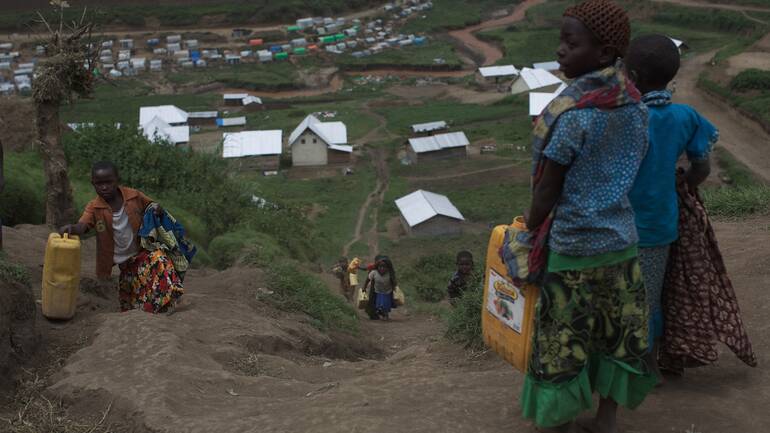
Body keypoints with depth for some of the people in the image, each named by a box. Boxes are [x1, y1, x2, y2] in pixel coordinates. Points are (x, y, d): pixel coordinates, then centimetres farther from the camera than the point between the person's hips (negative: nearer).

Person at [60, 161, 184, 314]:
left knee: (159, 260, -25)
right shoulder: (94, 208, -13)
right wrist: (71, 228, -55)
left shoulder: (134, 196, -8)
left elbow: (150, 204, 10)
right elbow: (83, 225, -30)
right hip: (121, 260, 0)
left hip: (142, 251, 0)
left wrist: (157, 209, -15)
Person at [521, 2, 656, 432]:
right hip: (622, 238, 7)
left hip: (574, 246, -7)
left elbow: (547, 189, -16)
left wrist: (530, 230, 0)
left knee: (562, 338, 9)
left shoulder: (572, 112, -22)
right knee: (617, 330, 17)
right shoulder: (634, 104, -1)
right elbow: (633, 169, 9)